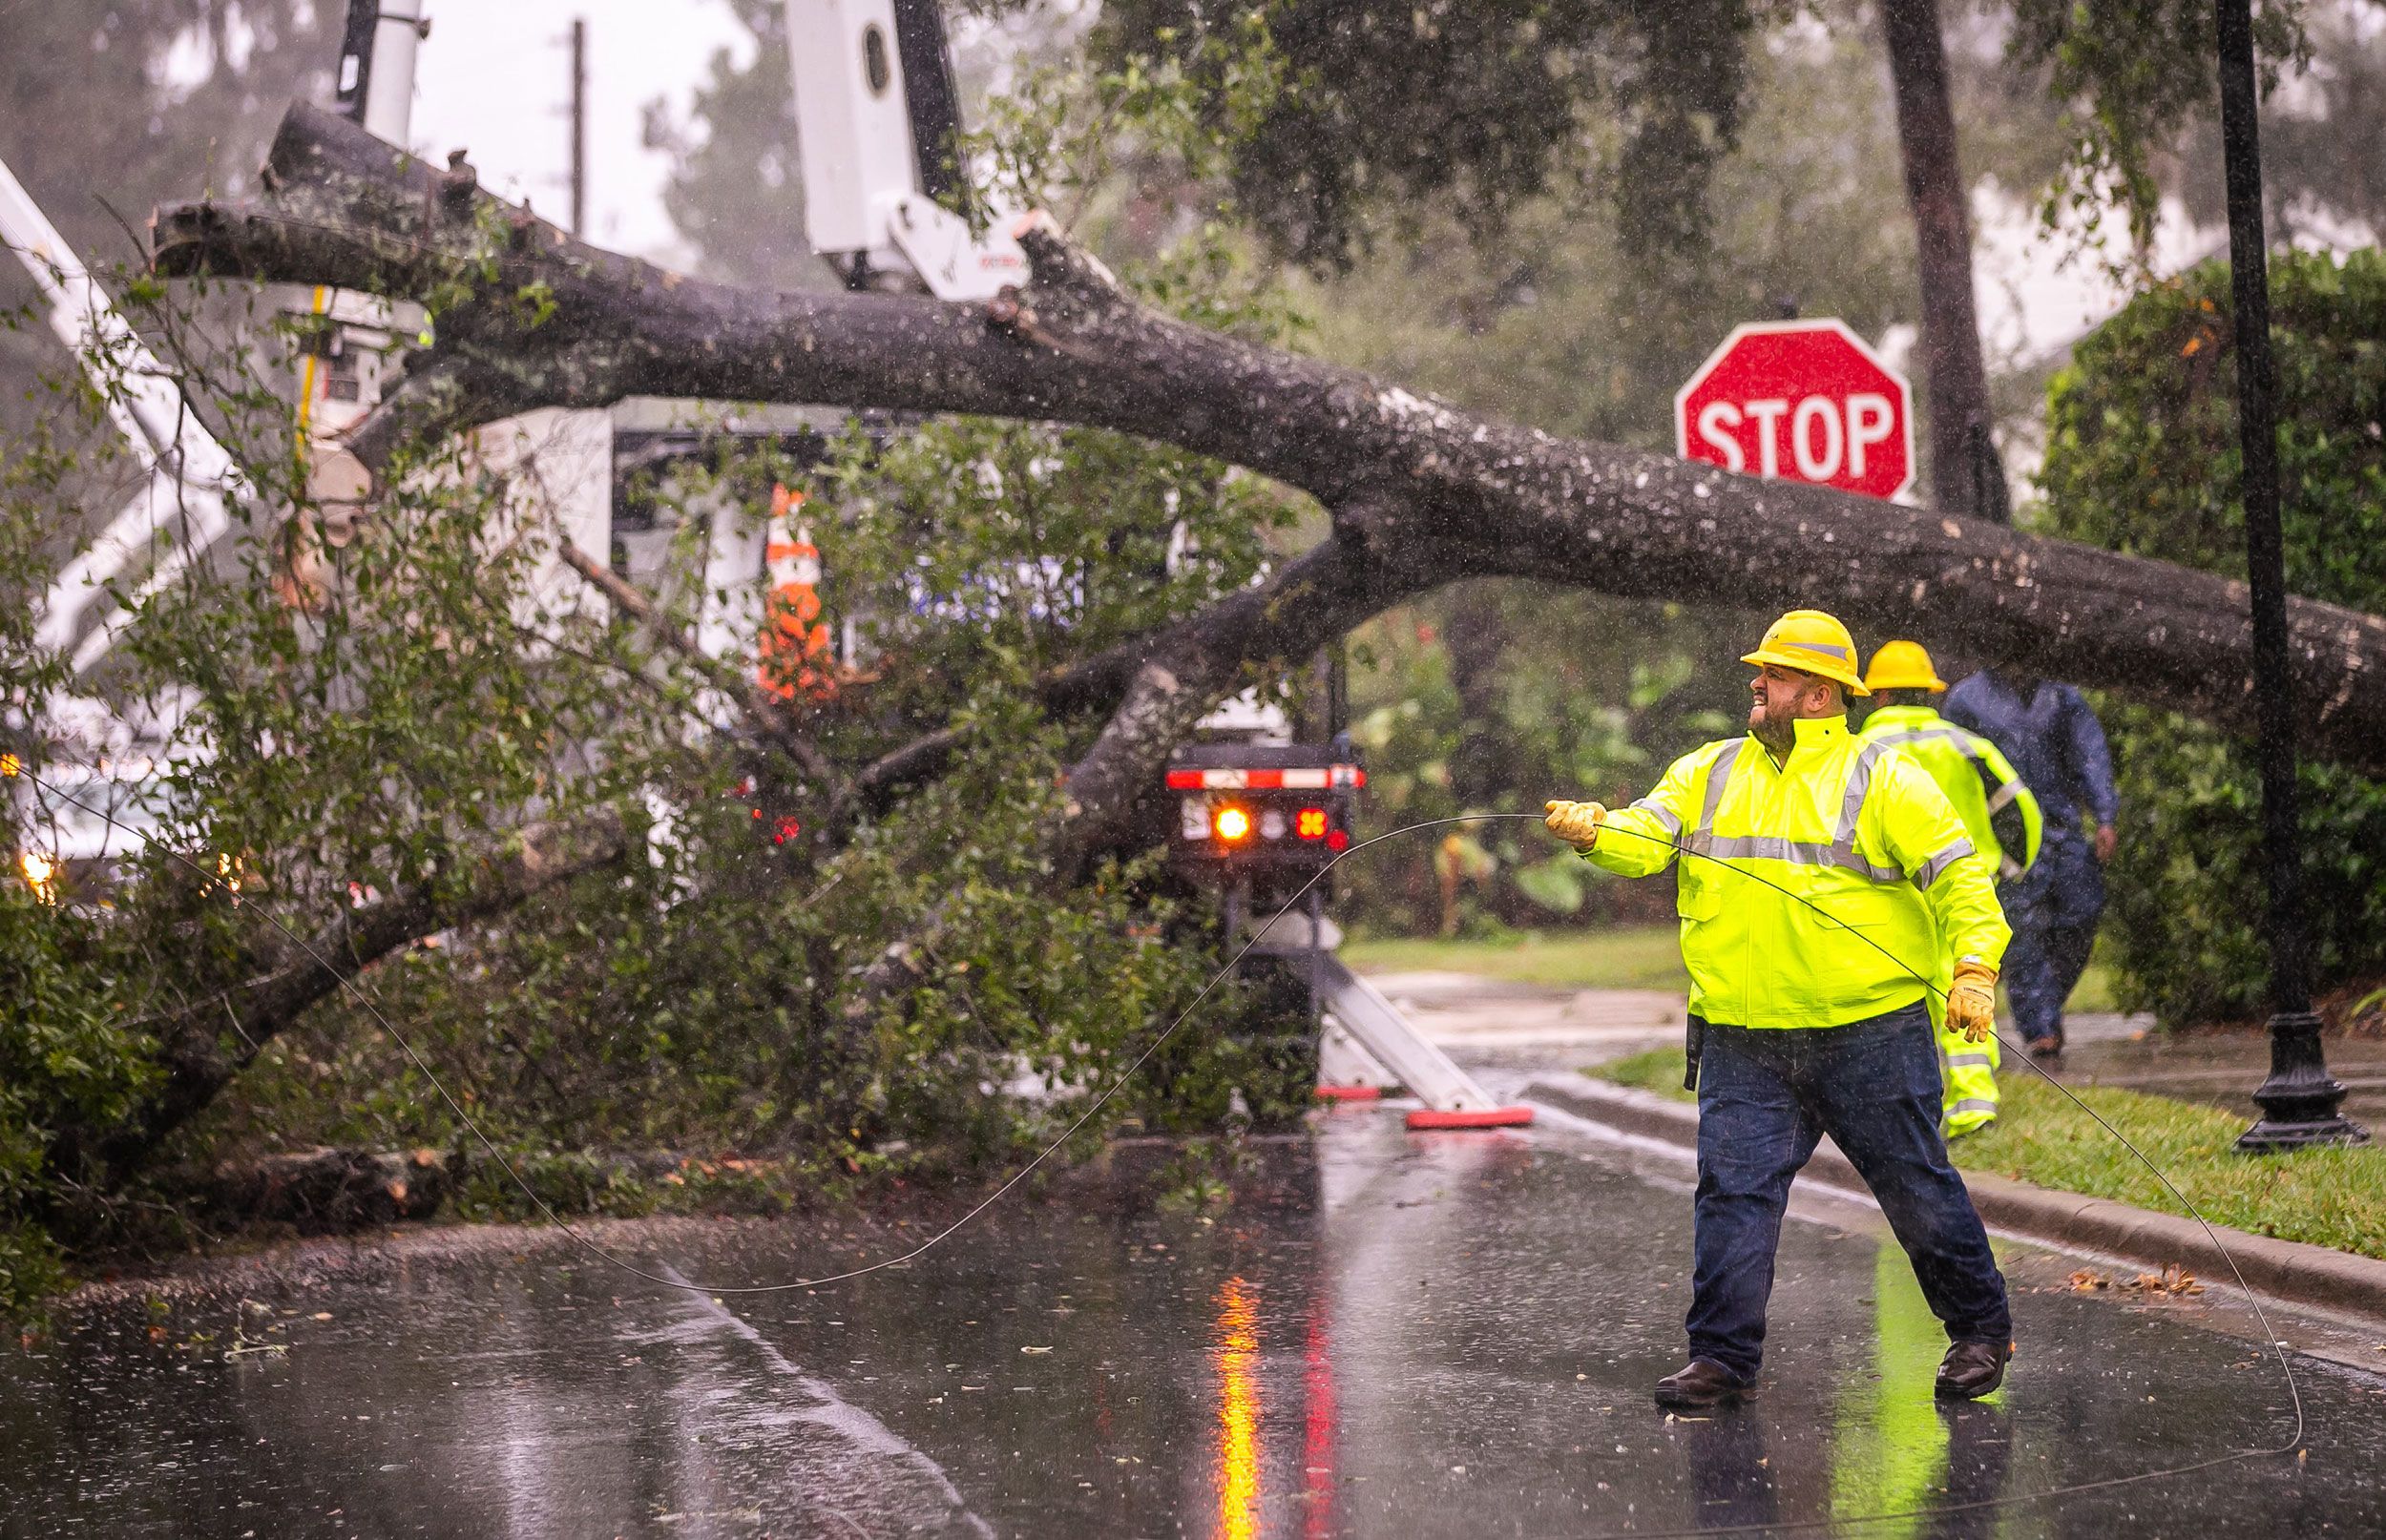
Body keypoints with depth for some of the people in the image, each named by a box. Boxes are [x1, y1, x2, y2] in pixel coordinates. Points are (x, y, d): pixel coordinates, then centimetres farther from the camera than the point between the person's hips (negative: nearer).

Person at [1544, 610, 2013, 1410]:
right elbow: (1645, 836, -1)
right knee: (1732, 1191, -3)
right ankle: (1722, 1356, 3)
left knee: (1918, 1187, 5)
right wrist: (1595, 831, -24)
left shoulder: (1884, 779, 0)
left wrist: (1975, 965, -19)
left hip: (1868, 1036, -3)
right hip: (1743, 1045, 3)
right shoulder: (1708, 773, 12)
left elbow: (1957, 874, -5)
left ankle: (1980, 1330, 21)